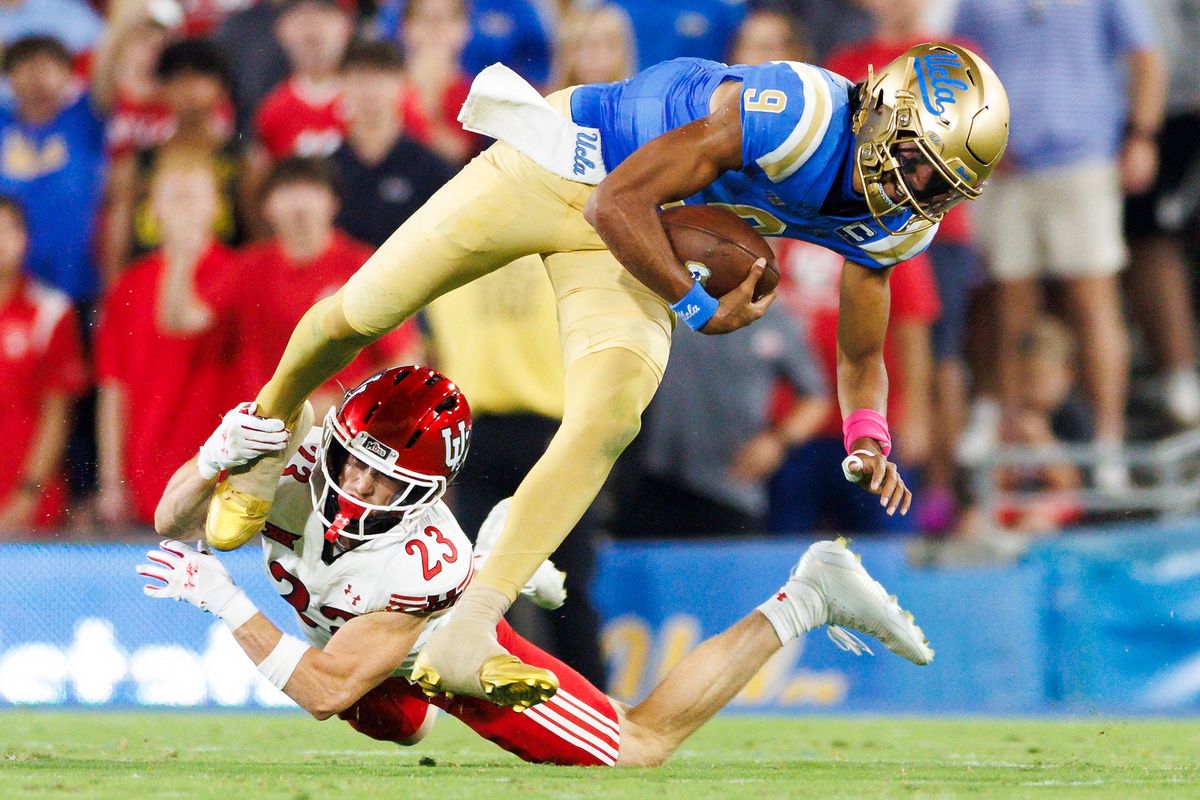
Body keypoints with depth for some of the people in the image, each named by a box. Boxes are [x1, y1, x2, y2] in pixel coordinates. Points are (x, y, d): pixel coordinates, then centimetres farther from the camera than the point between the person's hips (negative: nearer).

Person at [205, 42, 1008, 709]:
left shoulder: (894, 223, -10)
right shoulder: (798, 116, -35)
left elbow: (861, 356, 6)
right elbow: (617, 204, -28)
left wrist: (869, 439, -13)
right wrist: (699, 308, -22)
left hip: (641, 241, 5)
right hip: (564, 163, -5)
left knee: (608, 420, -18)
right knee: (365, 311, 3)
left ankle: (465, 641, -18)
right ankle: (271, 430, 38)